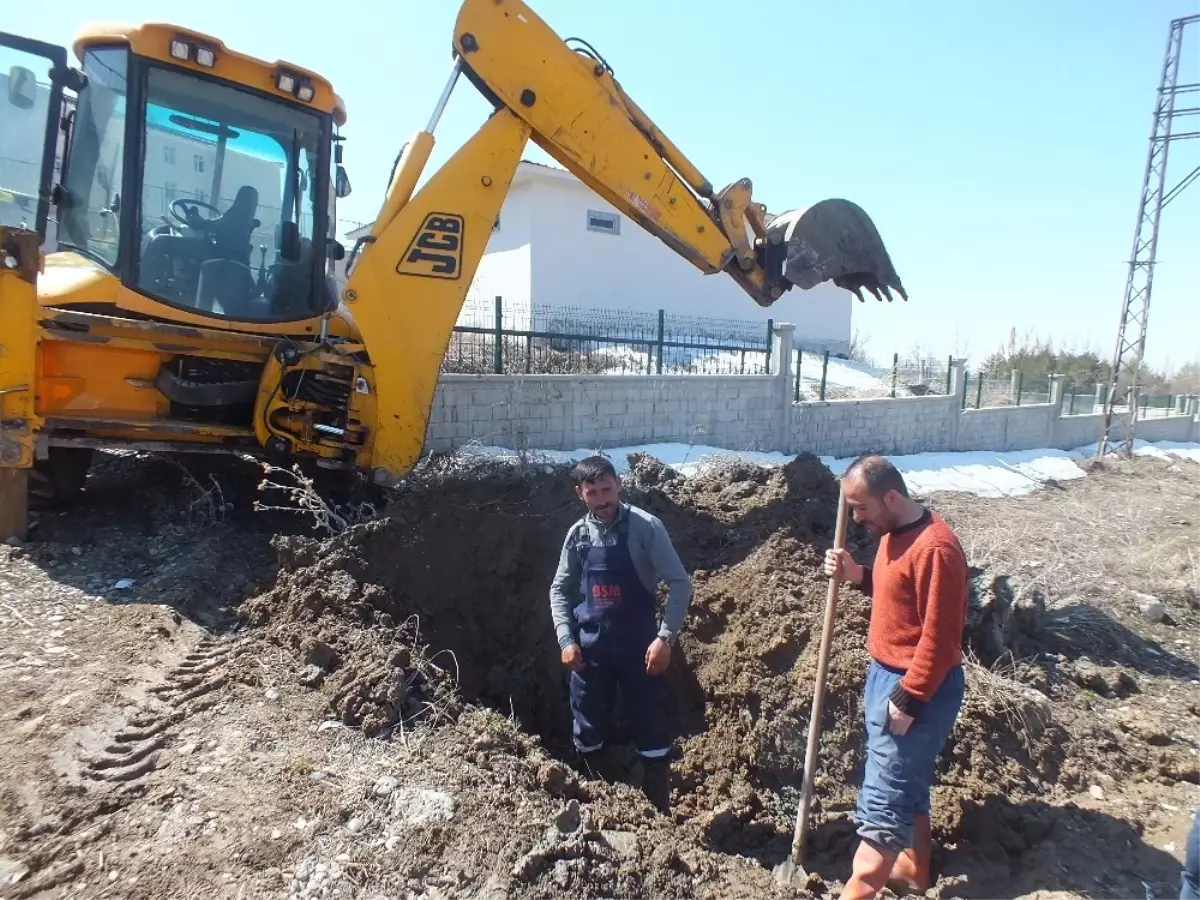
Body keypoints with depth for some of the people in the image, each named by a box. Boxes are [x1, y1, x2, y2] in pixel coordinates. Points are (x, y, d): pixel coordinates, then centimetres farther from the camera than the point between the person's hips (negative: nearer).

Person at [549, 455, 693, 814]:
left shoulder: (646, 527, -11)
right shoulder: (577, 534, 2)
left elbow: (680, 583, -10)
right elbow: (559, 589, 11)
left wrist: (665, 637, -18)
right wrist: (566, 638, -1)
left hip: (637, 646, -4)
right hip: (589, 647, 4)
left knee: (651, 732, 4)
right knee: (587, 732, 15)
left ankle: (659, 815, 23)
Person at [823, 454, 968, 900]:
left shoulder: (935, 548, -25)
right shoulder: (894, 533, 5)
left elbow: (939, 637, -24)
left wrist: (907, 700, -21)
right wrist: (858, 575, 0)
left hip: (919, 690, -10)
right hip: (886, 675, 10)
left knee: (882, 800, -3)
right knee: (906, 784, 23)